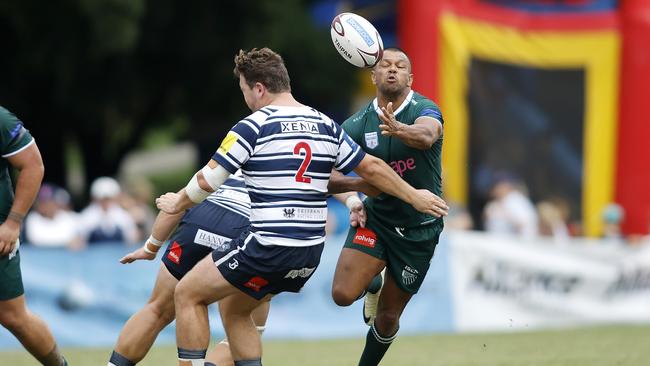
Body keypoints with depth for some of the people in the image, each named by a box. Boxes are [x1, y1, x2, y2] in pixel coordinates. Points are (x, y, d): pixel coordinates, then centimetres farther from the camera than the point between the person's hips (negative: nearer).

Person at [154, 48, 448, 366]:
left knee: (187, 294, 8)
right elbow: (371, 168, 14)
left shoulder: (253, 127, -9)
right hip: (310, 253, 7)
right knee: (232, 309, 25)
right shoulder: (325, 126, 9)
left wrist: (178, 203, 12)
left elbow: (207, 181, -8)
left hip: (268, 249, -7)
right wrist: (414, 196, 28)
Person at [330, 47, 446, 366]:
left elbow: (427, 135, -40)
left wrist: (399, 130, -63)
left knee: (388, 316, 5)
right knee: (343, 294, -19)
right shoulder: (359, 123, -7)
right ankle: (373, 283, 18)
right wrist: (350, 199, -27)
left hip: (419, 228, -2)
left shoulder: (425, 110, -17)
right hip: (375, 218, 2)